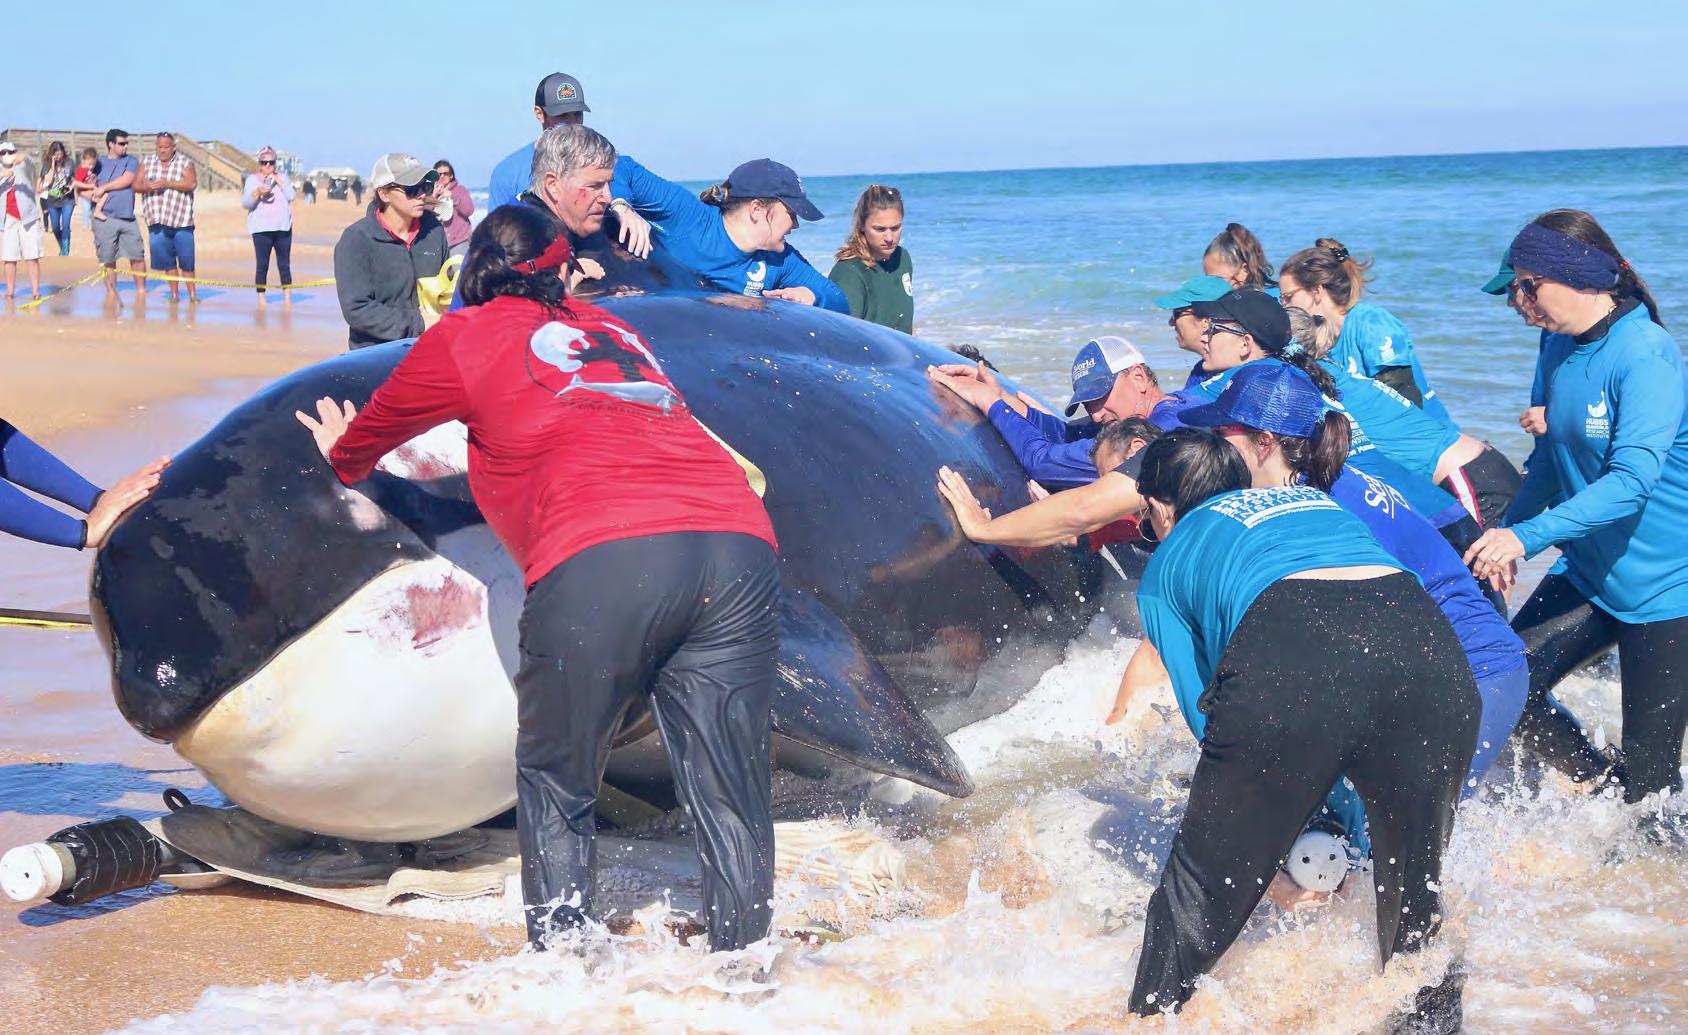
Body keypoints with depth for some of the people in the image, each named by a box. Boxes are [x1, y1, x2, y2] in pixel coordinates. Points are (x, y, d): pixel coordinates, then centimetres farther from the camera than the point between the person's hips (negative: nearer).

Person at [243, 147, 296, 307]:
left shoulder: (282, 178, 12)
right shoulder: (252, 179, 5)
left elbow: (291, 196, -1)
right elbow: (246, 203, -3)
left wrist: (278, 181, -7)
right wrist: (258, 191, -20)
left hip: (283, 228, 2)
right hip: (261, 229, -2)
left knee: (284, 264, 1)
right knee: (262, 265, -6)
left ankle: (287, 297, 4)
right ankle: (261, 298, -3)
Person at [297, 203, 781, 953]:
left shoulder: (467, 337, 19)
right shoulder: (614, 330, 33)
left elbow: (374, 429, 36)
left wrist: (341, 456, 59)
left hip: (598, 561, -4)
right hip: (738, 543, 4)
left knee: (554, 782, 14)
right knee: (729, 794, 9)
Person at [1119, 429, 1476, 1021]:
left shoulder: (1165, 566, 29)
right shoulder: (1311, 497, 41)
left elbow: (1207, 721, 24)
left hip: (1288, 668, -3)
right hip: (1427, 645, 4)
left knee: (1197, 900, 15)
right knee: (1415, 898, 23)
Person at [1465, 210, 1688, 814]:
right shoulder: (1560, 347, 3)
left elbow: (1634, 476, -33)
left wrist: (1529, 536, -39)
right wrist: (1504, 533, 14)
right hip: (1589, 571, 8)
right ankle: (1600, 785, 21)